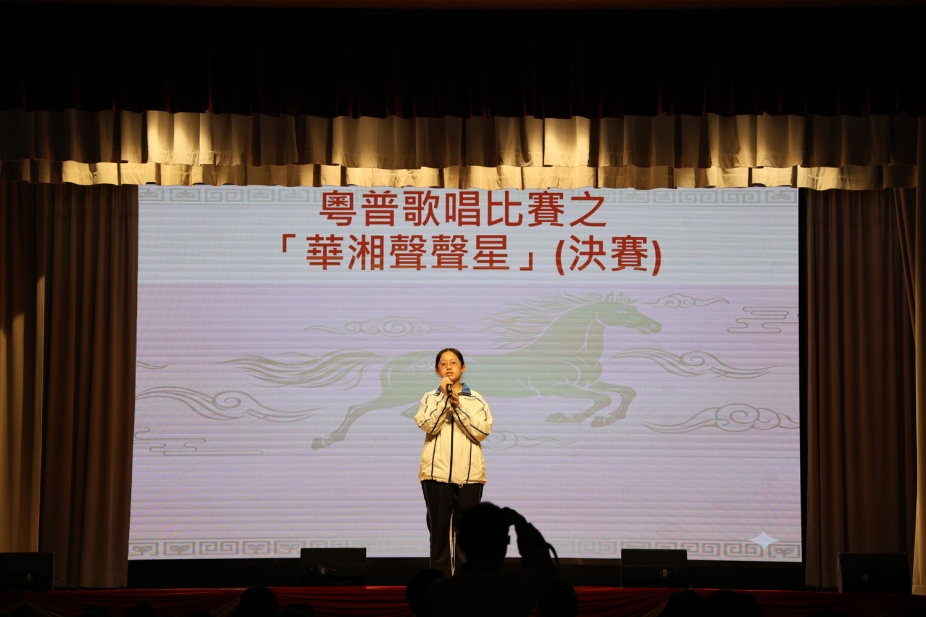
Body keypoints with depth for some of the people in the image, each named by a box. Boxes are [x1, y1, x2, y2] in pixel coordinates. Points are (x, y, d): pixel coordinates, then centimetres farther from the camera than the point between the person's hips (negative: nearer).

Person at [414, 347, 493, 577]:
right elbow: (428, 425, -10)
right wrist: (444, 396, -11)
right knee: (439, 529, 2)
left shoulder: (476, 400, 8)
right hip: (437, 472, 0)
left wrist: (458, 407, -11)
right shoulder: (430, 398, 8)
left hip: (469, 473, 0)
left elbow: (482, 432, -6)